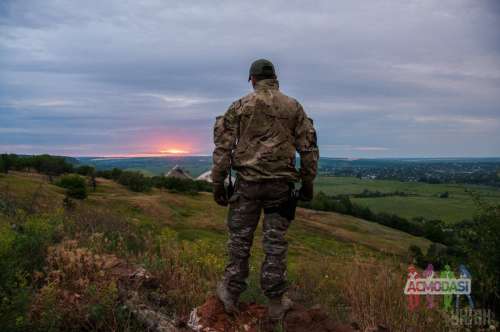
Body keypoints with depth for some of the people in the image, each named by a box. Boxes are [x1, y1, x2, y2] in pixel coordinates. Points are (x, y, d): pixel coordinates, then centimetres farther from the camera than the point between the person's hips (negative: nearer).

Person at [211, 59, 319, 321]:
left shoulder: (239, 106, 3)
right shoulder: (293, 107, 7)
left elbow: (223, 146, -3)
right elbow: (309, 148, 5)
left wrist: (218, 183, 2)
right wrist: (308, 183, 12)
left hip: (247, 182, -1)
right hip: (280, 183, 1)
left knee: (240, 239, 11)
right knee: (275, 243, 8)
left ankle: (231, 294, 24)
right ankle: (276, 303, 17)